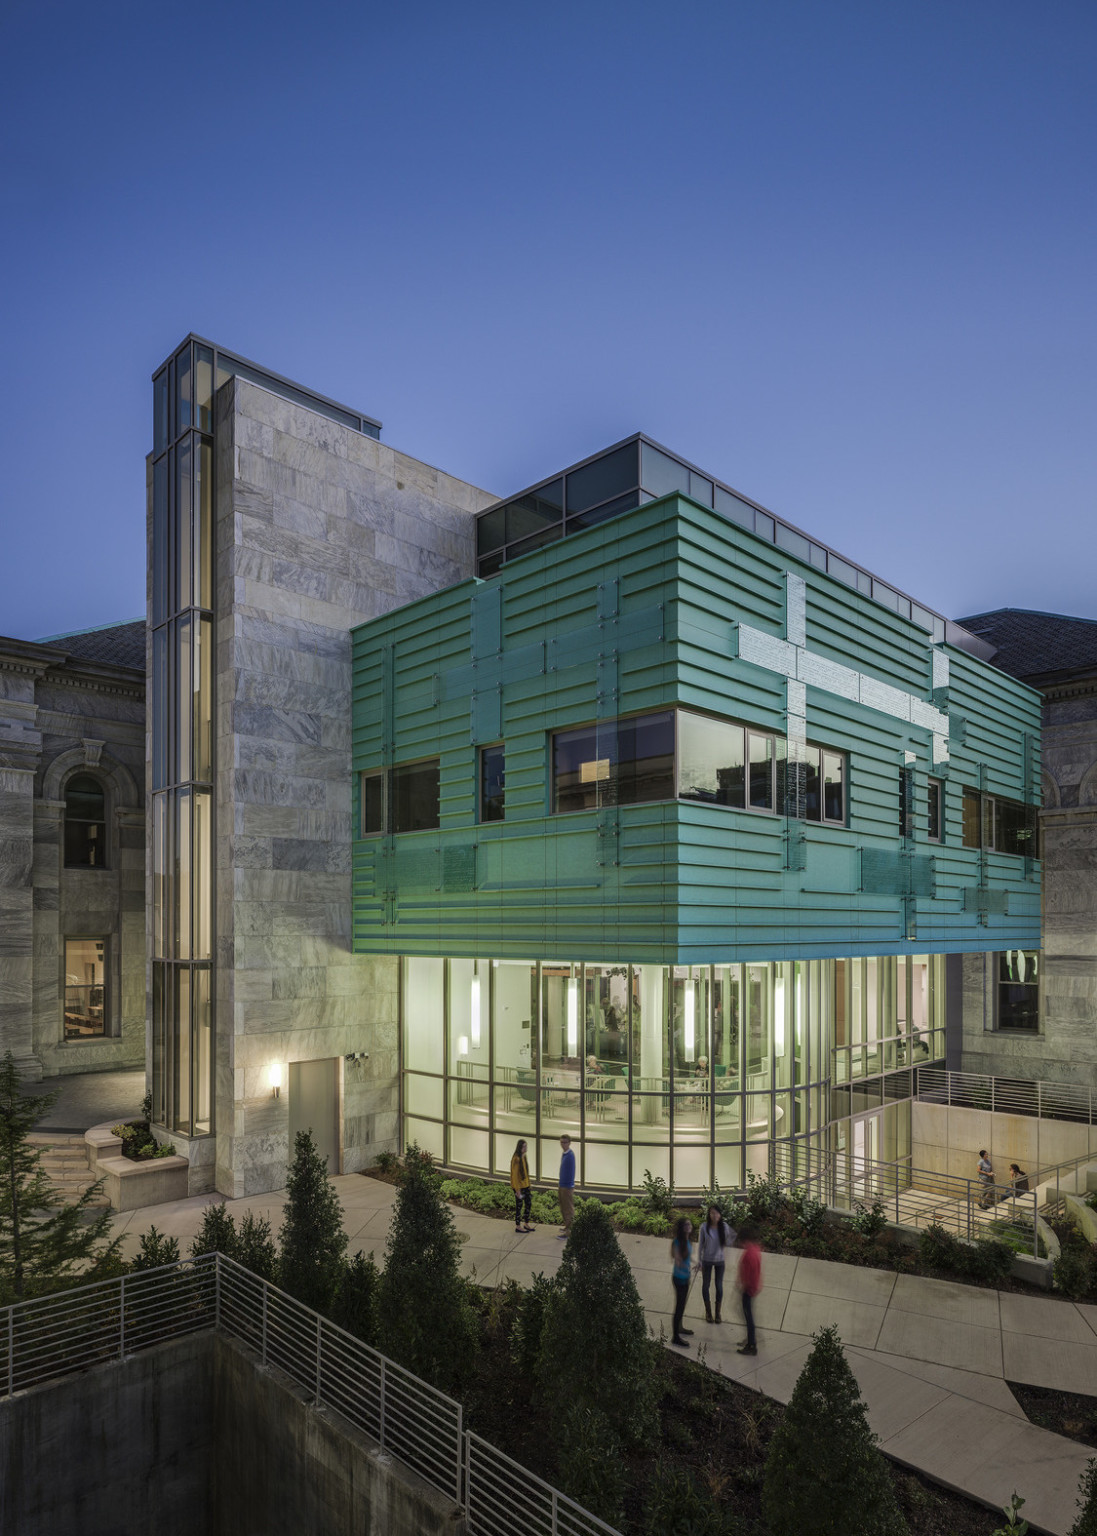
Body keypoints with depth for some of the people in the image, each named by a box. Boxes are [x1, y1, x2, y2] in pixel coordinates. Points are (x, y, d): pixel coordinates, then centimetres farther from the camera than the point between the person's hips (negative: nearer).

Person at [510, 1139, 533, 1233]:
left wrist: (528, 1185, 18)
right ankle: (518, 1227, 18)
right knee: (519, 1206, 4)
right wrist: (518, 1190, -20)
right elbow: (514, 1175, -21)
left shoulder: (523, 1157, 6)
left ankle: (527, 1224, 27)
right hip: (518, 1186, -9)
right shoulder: (516, 1159, -22)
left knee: (529, 1204, 13)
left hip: (525, 1185, 9)